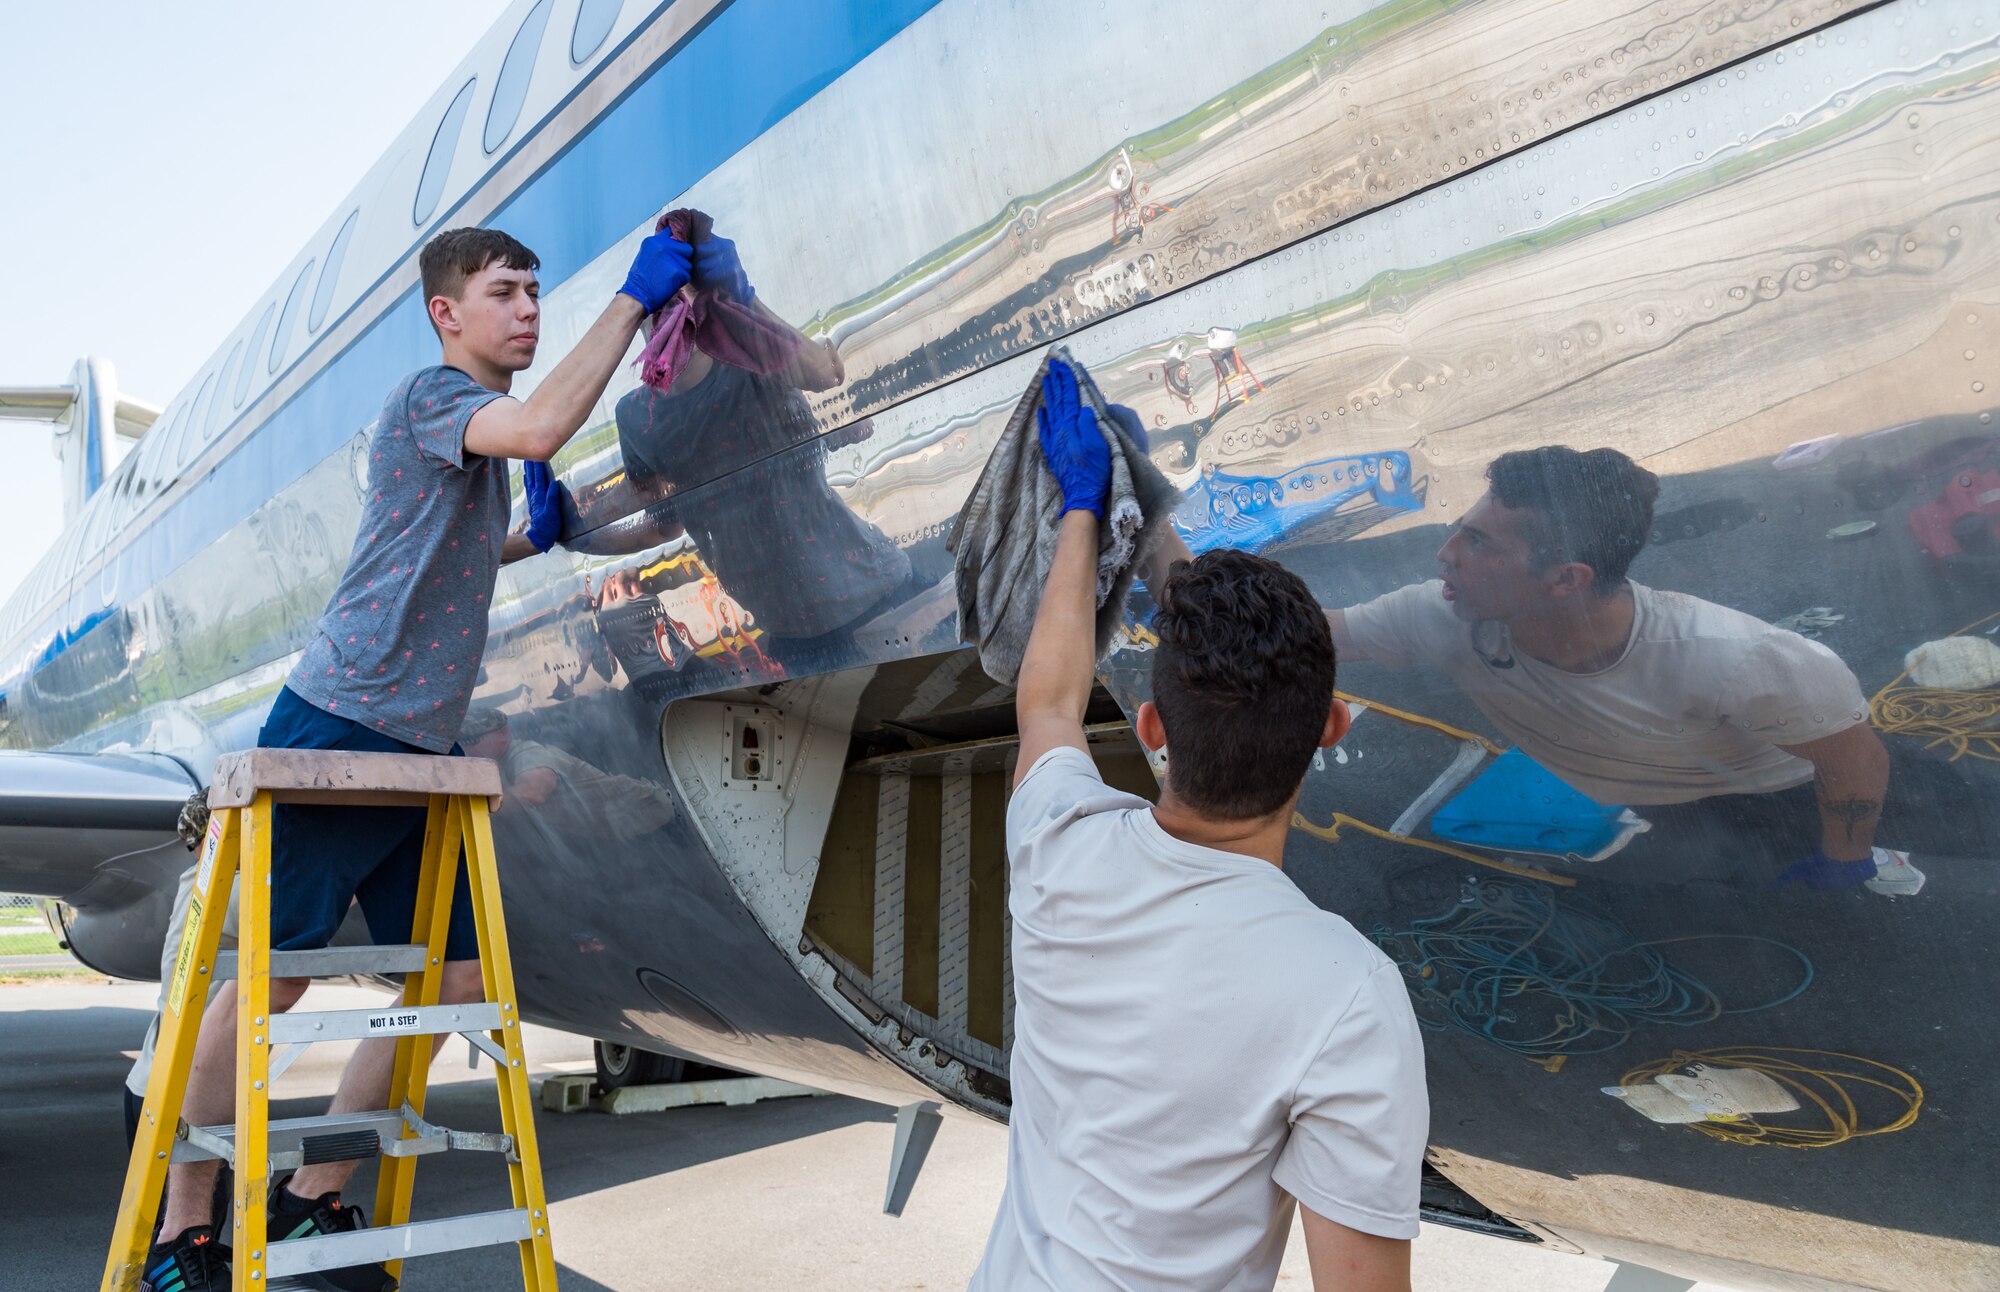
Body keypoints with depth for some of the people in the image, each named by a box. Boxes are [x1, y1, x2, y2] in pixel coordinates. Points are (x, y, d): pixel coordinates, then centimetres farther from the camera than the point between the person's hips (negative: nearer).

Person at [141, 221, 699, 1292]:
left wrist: (529, 539, 15)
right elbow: (541, 428, -28)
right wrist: (634, 297, -22)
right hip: (337, 729, -8)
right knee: (273, 979, -1)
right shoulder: (426, 396, -7)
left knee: (456, 981, 5)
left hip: (423, 749, 9)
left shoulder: (481, 437, 20)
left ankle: (310, 1197, 20)